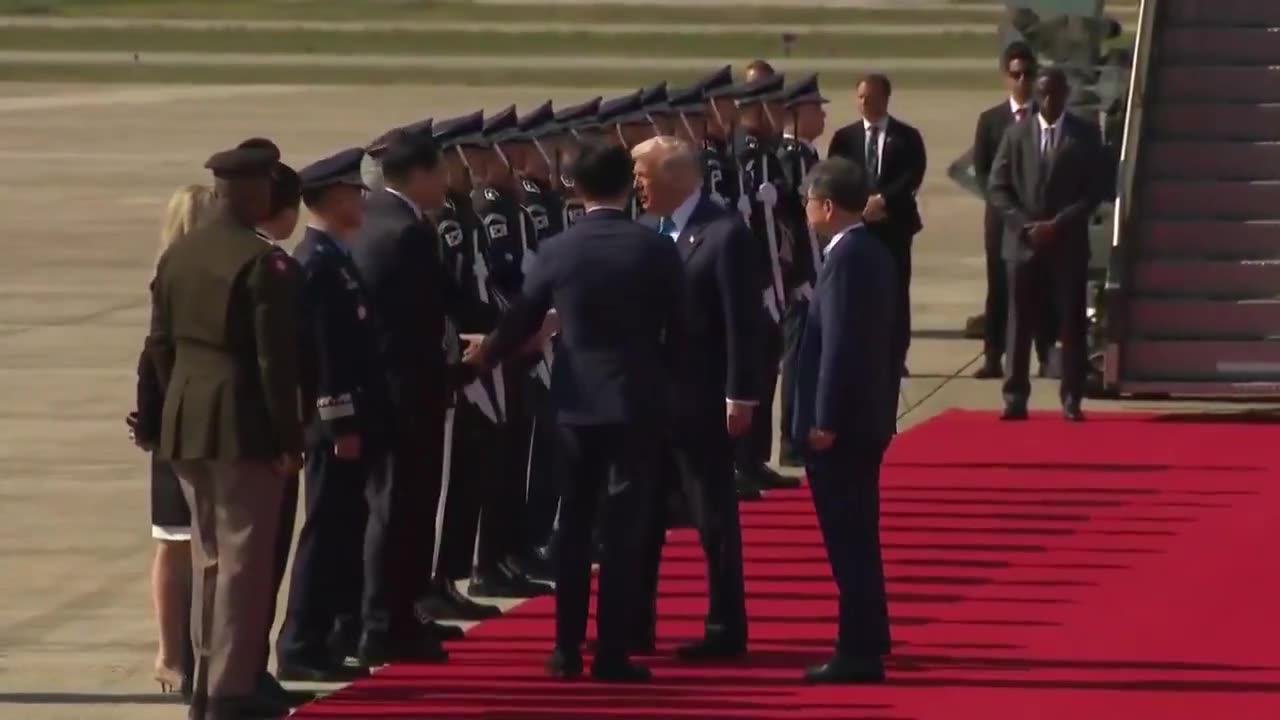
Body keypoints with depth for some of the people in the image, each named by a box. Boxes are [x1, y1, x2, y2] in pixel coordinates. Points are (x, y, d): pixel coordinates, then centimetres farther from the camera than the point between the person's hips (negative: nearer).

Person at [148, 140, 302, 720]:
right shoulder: (263, 263, -15)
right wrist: (289, 437, -11)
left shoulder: (177, 255, 7)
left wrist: (175, 410, 17)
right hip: (244, 427, -7)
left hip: (186, 425, 7)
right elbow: (275, 360, -16)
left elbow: (160, 345, 11)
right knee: (244, 559, -2)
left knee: (209, 557, 17)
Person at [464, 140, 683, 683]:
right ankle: (611, 652, -2)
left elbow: (521, 321, 7)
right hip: (638, 401, -2)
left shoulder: (557, 251, -4)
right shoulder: (657, 250, -8)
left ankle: (567, 649, 13)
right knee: (623, 529, 0)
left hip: (576, 400, 2)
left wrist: (485, 356, 28)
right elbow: (678, 329, -3)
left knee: (573, 527, 11)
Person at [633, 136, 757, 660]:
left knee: (714, 514, 1)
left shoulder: (725, 233, -13)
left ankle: (726, 628, 9)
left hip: (700, 398, -7)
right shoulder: (648, 232, 7)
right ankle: (634, 622, 22)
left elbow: (743, 321, -14)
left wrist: (741, 395, -16)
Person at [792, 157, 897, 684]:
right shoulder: (876, 254, 12)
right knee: (857, 539, 15)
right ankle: (864, 647, 21)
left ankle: (858, 655, -6)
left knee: (849, 541, -7)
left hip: (840, 424, -10)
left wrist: (824, 421, -19)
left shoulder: (846, 258, -17)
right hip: (867, 417, 10)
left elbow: (839, 344, -22)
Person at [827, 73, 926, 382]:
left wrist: (883, 200, -18)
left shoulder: (907, 137, 5)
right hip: (855, 223, 1)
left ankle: (895, 357, 4)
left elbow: (912, 177, -7)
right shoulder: (845, 137, 10)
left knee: (895, 296, -1)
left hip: (893, 224, -1)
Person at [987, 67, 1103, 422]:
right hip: (1023, 243, 1)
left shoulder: (1085, 135, 4)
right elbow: (997, 188, 4)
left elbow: (1093, 191, -1)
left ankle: (1071, 399, 5)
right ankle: (1016, 398, 2)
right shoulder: (1016, 134, 7)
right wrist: (1025, 225, -9)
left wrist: (1058, 224, -12)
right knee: (1020, 323, 0)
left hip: (1068, 244, -1)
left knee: (1072, 324, 0)